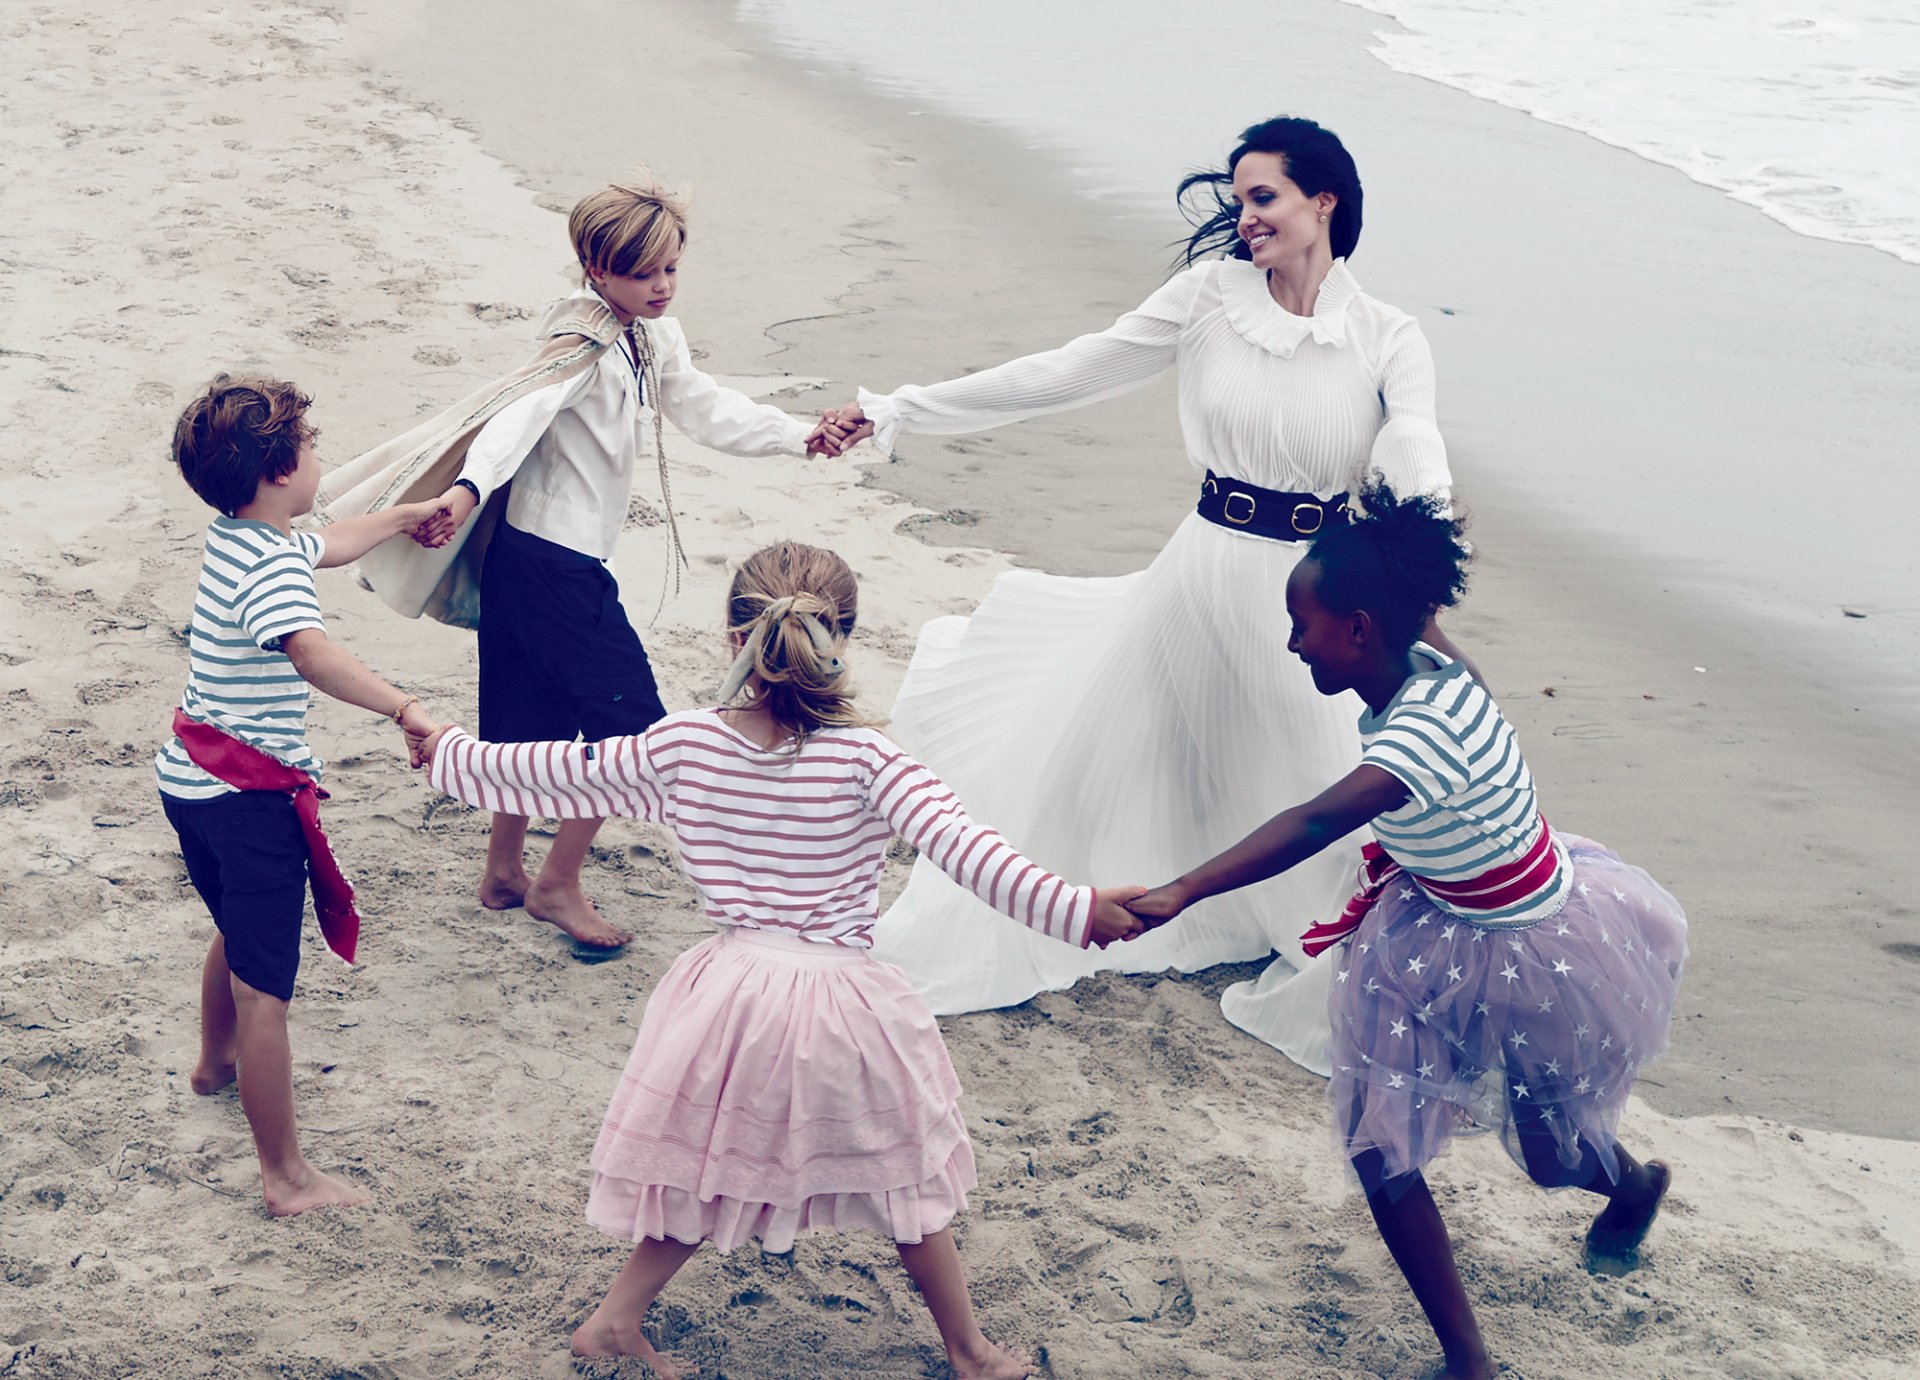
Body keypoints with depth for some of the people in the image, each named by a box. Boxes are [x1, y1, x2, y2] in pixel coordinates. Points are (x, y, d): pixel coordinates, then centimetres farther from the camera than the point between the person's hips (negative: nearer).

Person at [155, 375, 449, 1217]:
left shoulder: (235, 537, 7)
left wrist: (405, 516, 43)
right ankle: (287, 1177, 1)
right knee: (265, 990, -5)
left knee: (237, 932, 34)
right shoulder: (273, 566, -23)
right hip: (251, 797, -10)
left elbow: (330, 547, 29)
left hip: (193, 780, 10)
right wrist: (405, 711, -50)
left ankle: (216, 1062, 59)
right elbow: (312, 654, -45)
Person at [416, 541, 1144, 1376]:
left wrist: (450, 754, 25)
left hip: (730, 992, 2)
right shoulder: (867, 762, -15)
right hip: (841, 1004, -2)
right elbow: (964, 850, -27)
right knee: (906, 1182, 18)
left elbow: (551, 772, 8)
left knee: (704, 1177, 24)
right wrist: (1076, 910, -31)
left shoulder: (679, 746, -4)